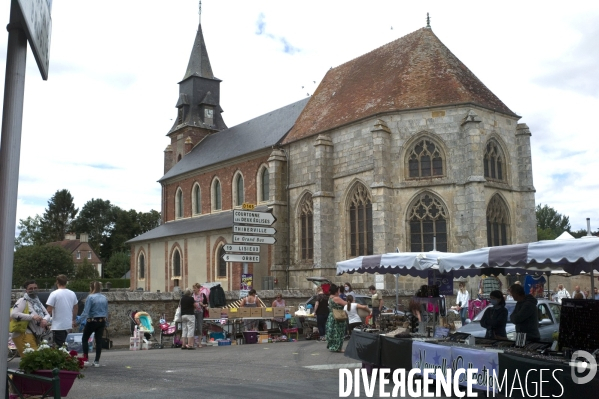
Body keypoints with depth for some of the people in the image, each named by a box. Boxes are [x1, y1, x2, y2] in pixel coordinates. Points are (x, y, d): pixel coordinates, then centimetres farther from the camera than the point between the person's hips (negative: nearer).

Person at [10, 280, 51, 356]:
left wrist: (45, 320, -8)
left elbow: (47, 314, 17)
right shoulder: (23, 301, -4)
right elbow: (13, 314, -19)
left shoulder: (37, 301, 20)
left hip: (36, 336, 8)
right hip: (24, 335, -8)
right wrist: (32, 317, -23)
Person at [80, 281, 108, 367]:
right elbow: (106, 312, 12)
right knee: (99, 340, 7)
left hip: (92, 321, -5)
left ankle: (86, 359, 5)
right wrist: (105, 323, 19)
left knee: (85, 339, 11)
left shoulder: (90, 297, -11)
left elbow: (86, 312, -17)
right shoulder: (104, 298, 7)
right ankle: (97, 361, 9)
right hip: (102, 321, 5)